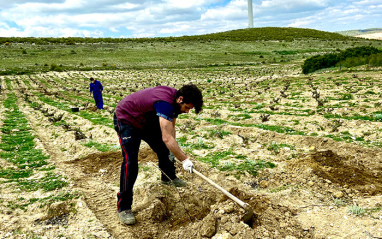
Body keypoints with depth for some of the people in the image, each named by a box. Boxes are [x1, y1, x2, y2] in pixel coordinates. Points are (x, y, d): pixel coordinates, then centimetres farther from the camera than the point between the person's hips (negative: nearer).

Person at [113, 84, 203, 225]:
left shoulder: (174, 99, -9)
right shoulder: (164, 102, -39)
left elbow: (171, 129, -1)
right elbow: (167, 138, -44)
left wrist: (172, 151, -8)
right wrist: (184, 159, -38)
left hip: (147, 120, 10)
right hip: (126, 119, -9)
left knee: (163, 149, 17)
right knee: (130, 162, -18)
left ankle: (168, 177, 44)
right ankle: (123, 208, -10)